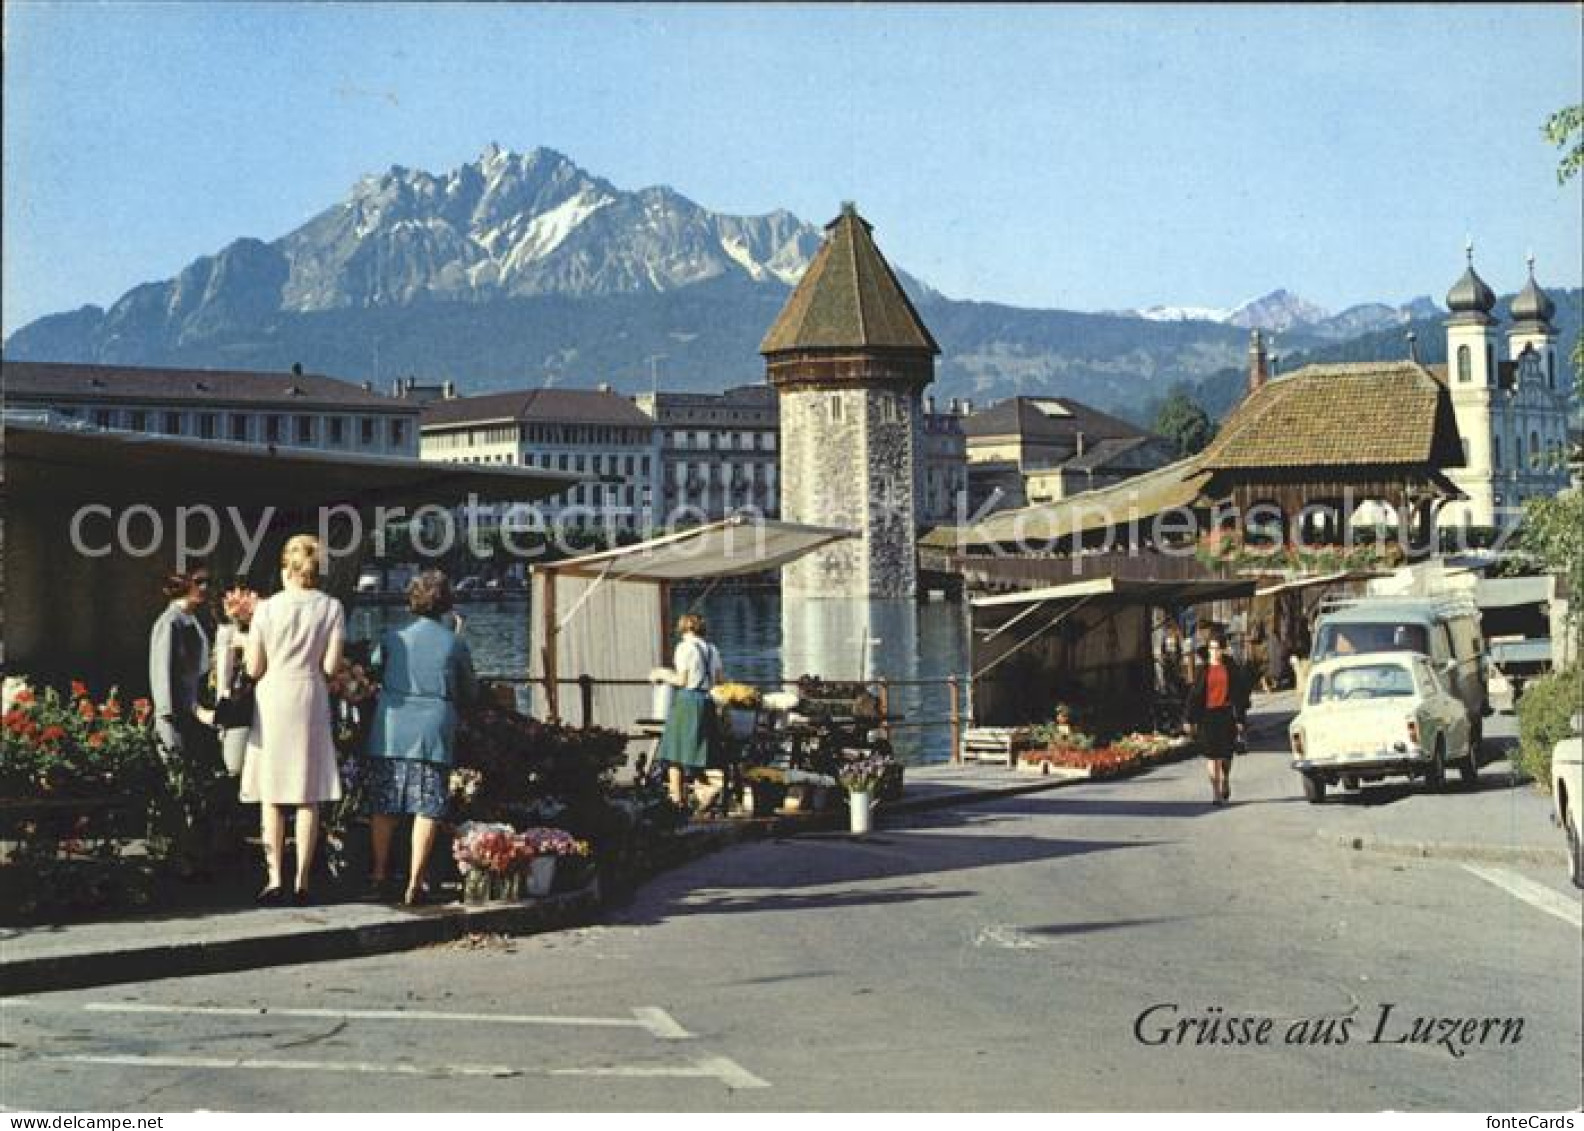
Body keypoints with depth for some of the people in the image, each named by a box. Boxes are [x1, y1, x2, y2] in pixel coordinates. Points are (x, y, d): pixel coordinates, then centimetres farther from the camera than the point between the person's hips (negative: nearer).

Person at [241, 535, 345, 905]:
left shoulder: (267, 608, -4)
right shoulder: (332, 608, -2)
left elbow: (254, 668, -3)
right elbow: (330, 666, -4)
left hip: (273, 700, -1)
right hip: (311, 701, 1)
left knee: (272, 797, 6)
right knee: (309, 797, 5)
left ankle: (274, 879, 0)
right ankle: (302, 881, 5)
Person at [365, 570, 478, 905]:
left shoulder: (393, 638, 3)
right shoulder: (454, 644, 1)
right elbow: (470, 693, 11)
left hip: (391, 730, 2)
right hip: (434, 732, -2)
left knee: (384, 805, 13)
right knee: (427, 808, 1)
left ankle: (380, 874, 22)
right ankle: (414, 884, -1)